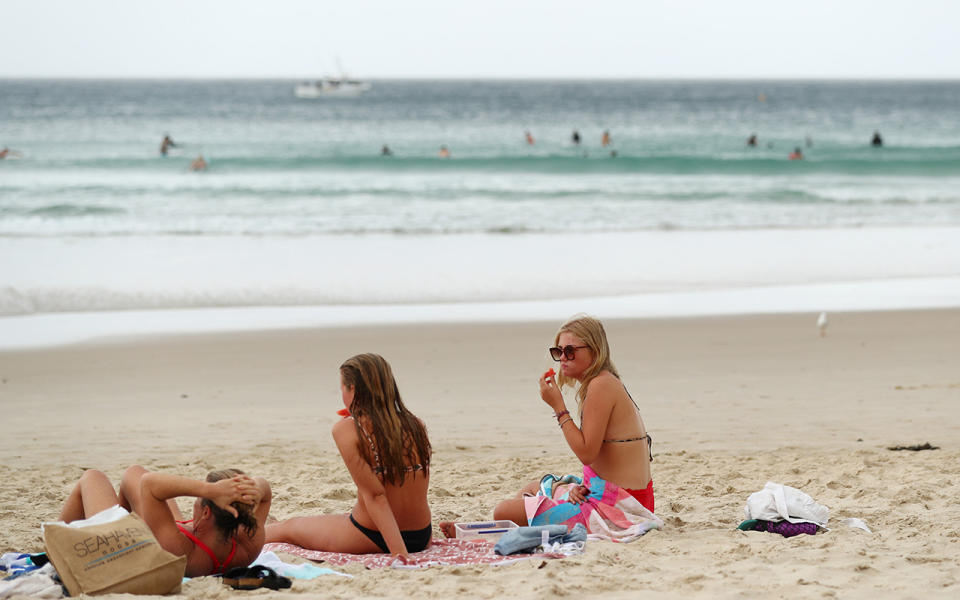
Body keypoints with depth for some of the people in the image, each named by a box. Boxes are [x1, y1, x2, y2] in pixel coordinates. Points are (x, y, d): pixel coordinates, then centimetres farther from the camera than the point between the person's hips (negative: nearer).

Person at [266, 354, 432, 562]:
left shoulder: (346, 429, -15)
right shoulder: (415, 426, -1)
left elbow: (374, 495, -21)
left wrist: (398, 553, -25)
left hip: (372, 538, -5)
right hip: (422, 538, 5)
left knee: (288, 527, 23)